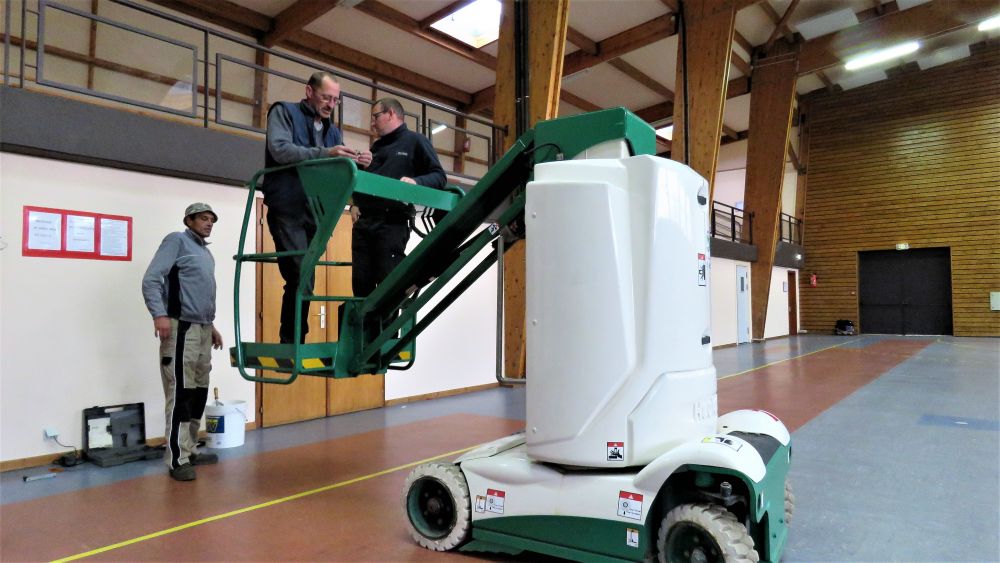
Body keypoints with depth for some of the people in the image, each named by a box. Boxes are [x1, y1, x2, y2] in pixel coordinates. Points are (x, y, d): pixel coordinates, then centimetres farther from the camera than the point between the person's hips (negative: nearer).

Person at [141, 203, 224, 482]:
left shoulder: (206, 252, 21)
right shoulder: (177, 241, -4)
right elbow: (151, 280, -14)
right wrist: (159, 314, -26)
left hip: (203, 329, 9)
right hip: (181, 328, -8)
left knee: (199, 393, 11)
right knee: (180, 395, -8)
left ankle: (191, 451, 20)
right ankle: (178, 460, -4)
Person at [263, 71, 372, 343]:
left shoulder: (333, 130, 21)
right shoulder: (284, 112, 4)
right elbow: (279, 149, -15)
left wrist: (355, 164, -7)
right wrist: (325, 154, -24)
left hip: (315, 214, 6)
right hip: (287, 210, -6)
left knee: (302, 281, 8)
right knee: (301, 280, -15)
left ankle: (293, 345, 15)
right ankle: (291, 344, -9)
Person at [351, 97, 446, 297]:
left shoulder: (416, 141, 7)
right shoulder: (375, 148, 28)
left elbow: (438, 176, -1)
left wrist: (415, 181, -20)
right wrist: (355, 204, 11)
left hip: (392, 223, -7)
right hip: (363, 223, 7)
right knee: (361, 282, 2)